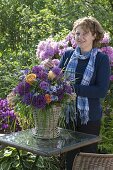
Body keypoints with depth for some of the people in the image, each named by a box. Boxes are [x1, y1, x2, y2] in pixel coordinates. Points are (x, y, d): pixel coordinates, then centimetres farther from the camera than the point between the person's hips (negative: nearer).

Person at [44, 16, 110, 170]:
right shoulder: (68, 55, 0)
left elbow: (102, 91, -15)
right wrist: (49, 70, -15)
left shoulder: (102, 58, -9)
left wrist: (74, 88, -21)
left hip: (90, 117, -3)